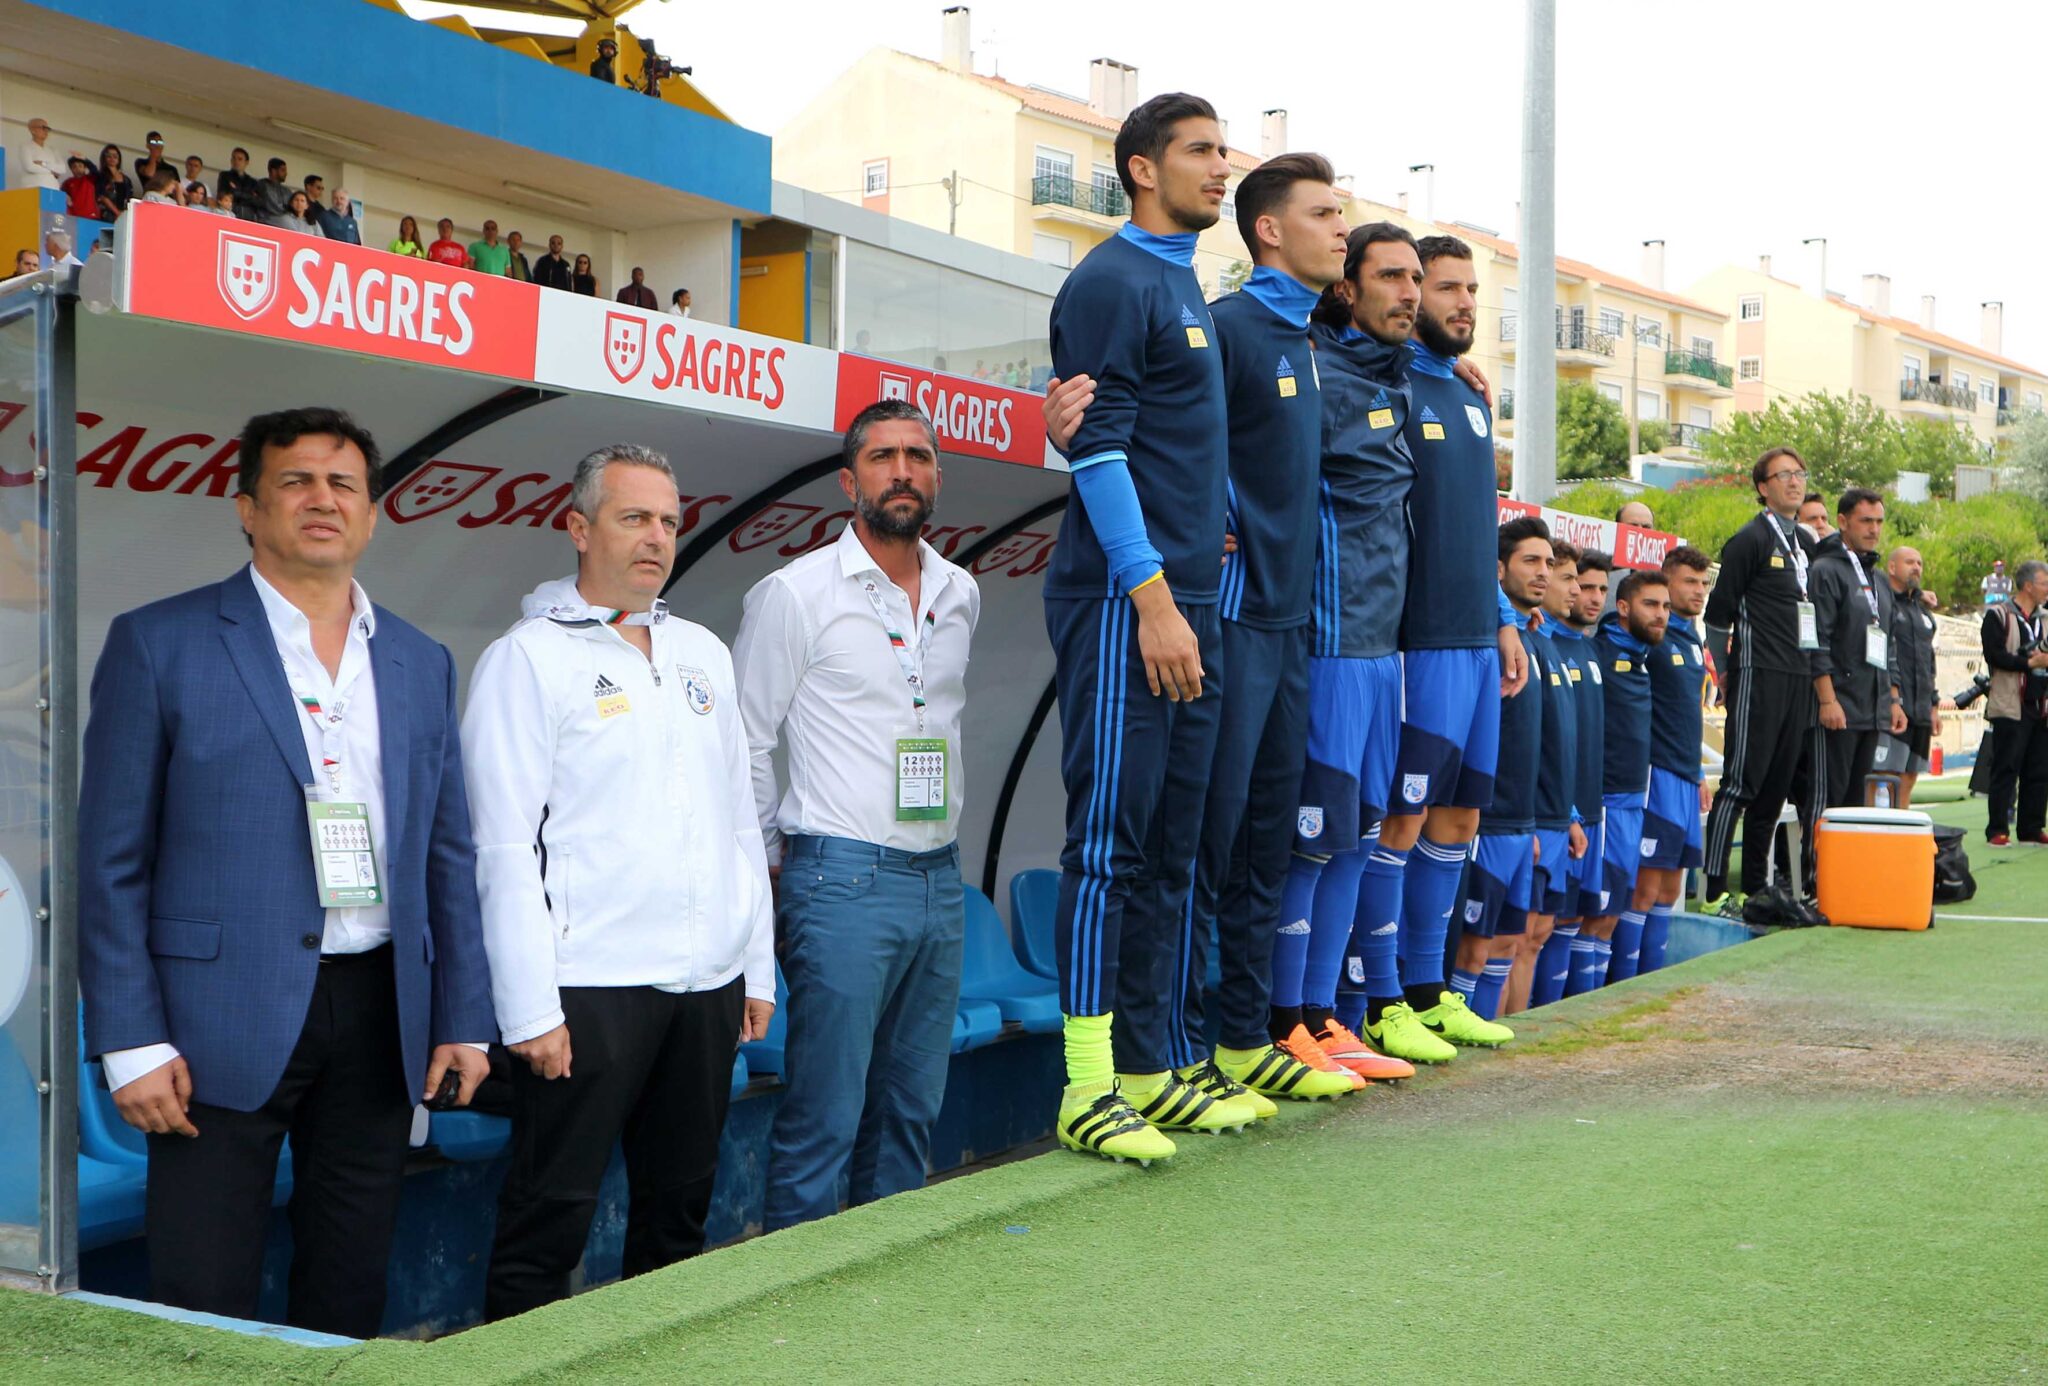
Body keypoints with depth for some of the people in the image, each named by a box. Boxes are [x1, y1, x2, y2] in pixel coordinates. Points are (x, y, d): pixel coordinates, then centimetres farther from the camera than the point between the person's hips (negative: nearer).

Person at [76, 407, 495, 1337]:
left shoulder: (421, 664, 12)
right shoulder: (159, 644, -1)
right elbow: (110, 859, -4)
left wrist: (464, 1020, 8)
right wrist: (130, 1041, -10)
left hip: (379, 1016, 4)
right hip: (225, 1018, -4)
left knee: (350, 1296, 13)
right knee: (203, 1305, 2)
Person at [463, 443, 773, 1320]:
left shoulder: (702, 653, 15)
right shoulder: (528, 658, -4)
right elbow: (504, 849, -9)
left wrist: (757, 969, 14)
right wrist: (530, 1009, -14)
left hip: (708, 984, 6)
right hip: (589, 988, -6)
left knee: (679, 1209, 14)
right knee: (550, 1221, -2)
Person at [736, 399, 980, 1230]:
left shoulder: (961, 594, 12)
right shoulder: (795, 593, -5)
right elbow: (746, 742, -2)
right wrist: (771, 866, 0)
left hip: (939, 880, 6)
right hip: (843, 880, -6)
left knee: (911, 1114, 11)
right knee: (823, 1123, -5)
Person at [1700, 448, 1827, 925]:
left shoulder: (1805, 542, 17)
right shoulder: (1749, 540, -6)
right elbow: (1718, 612, -6)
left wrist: (1816, 673, 18)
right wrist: (1724, 673, -4)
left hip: (1800, 682, 7)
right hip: (1759, 679, -7)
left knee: (1774, 787, 10)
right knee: (1742, 782, -8)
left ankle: (1755, 887, 16)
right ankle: (1712, 888, -7)